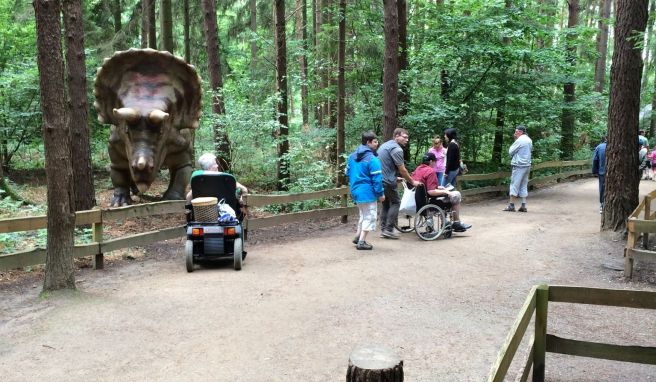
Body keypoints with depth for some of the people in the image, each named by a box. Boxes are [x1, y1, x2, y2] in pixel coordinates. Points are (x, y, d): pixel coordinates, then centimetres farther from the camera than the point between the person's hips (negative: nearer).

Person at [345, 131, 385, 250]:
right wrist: (380, 193, -10)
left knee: (363, 215, 24)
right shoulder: (372, 159, -18)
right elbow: (377, 178, -18)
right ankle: (361, 242, 3)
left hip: (355, 191, 8)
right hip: (368, 192, -8)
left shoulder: (352, 156, 7)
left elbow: (348, 173, 15)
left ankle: (358, 237, 29)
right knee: (370, 216, 4)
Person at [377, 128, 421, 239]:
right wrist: (412, 182, -1)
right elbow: (402, 170, -12)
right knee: (395, 202, 1)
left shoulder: (384, 145, 18)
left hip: (379, 180, 9)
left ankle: (383, 230, 14)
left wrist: (397, 176, 30)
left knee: (385, 204, 15)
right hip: (388, 181, -9)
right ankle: (389, 230, -2)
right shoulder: (396, 149, -12)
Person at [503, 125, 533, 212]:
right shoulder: (529, 140, 13)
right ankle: (523, 206, 7)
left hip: (519, 165, -8)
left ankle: (511, 206, -3)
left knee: (514, 185, -3)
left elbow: (510, 152, -9)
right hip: (527, 165, 8)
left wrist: (513, 143, 8)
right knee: (524, 186, 10)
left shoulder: (519, 140, -13)